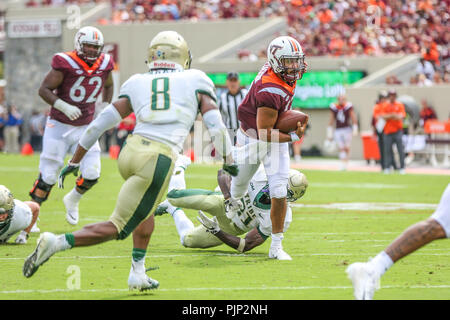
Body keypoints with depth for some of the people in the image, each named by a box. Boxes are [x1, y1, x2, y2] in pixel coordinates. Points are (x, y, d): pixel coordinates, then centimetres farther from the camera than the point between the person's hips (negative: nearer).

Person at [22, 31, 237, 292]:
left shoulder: (138, 84, 18)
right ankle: (57, 242, -16)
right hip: (159, 160, -4)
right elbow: (216, 125, 8)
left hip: (131, 150, 4)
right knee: (117, 228, -1)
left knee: (146, 209, 31)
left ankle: (138, 273, 25)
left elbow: (101, 123, 16)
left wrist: (75, 162, 21)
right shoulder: (195, 82, 13)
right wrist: (229, 162, 23)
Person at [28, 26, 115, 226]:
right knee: (48, 176, -4)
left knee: (91, 174, -7)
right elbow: (44, 90, -15)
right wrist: (63, 106, -27)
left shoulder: (104, 64, -1)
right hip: (59, 126, -4)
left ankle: (72, 201, 25)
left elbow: (108, 86, 21)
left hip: (85, 127, 4)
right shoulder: (65, 64, -17)